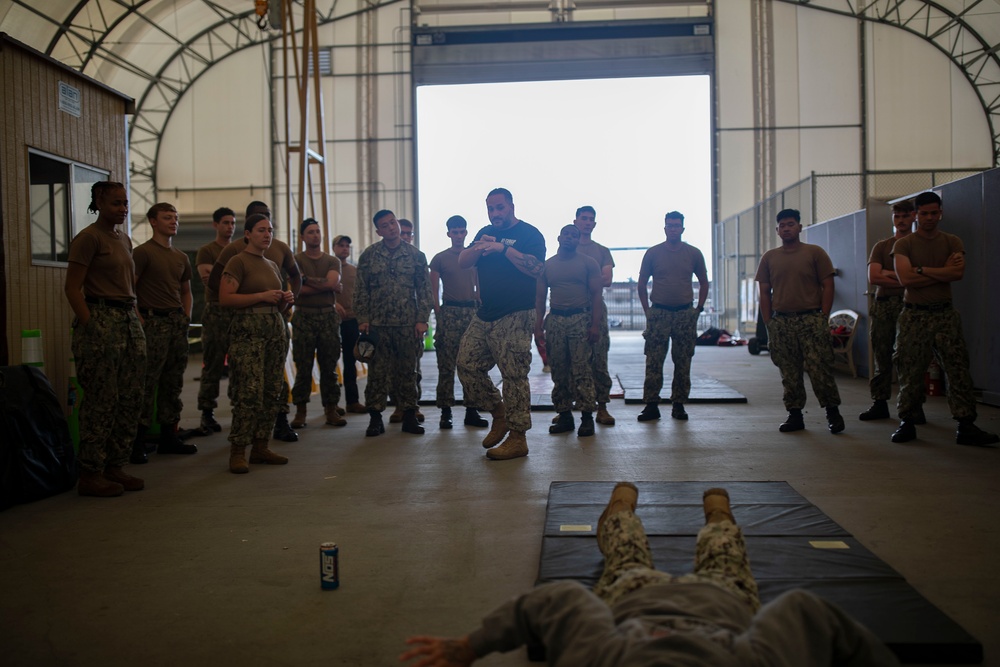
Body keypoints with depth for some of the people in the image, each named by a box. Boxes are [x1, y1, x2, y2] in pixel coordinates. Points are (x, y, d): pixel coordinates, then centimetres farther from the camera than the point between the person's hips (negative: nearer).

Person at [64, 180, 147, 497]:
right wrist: (92, 327, -16)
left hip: (129, 320, 8)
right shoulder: (88, 238, -6)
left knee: (131, 399, 8)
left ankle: (116, 467, 17)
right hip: (101, 320, -8)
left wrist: (137, 320, 14)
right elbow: (72, 288, -11)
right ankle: (90, 474, 4)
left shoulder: (124, 239, 17)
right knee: (101, 400, -5)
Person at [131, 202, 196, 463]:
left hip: (178, 322, 7)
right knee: (147, 384, -7)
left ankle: (168, 437, 18)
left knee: (173, 383, 10)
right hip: (154, 321, -7)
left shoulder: (182, 258, 18)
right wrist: (140, 320, -14)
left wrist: (186, 317, 14)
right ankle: (137, 441, -1)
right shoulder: (143, 252, -4)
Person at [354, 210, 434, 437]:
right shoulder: (369, 255, 4)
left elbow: (424, 290, 4)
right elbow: (361, 290, 4)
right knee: (377, 371, 2)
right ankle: (375, 417, 10)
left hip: (407, 324, 0)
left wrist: (422, 320, -3)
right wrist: (363, 319, -3)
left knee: (407, 371, 7)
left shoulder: (416, 255, 4)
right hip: (377, 324, 0)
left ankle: (409, 416, 15)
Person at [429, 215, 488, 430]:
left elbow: (479, 287, 14)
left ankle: (471, 411, 10)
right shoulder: (440, 259, 4)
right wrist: (439, 316, -8)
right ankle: (445, 411, 3)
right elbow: (434, 291, 2)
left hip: (471, 311, 3)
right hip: (449, 312, -3)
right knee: (446, 365, -3)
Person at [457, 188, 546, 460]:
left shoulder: (529, 234, -4)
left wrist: (504, 248, -22)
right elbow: (463, 263, 8)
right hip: (485, 315, 7)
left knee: (514, 375, -5)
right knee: (467, 365, 6)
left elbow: (537, 268, -18)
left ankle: (517, 438, 3)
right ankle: (499, 413, 23)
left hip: (515, 317, -7)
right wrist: (479, 246, -11)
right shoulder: (485, 233, 16)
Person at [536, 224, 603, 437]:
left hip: (581, 319, -3)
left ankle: (587, 417, -3)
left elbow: (596, 294, 0)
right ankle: (565, 416, 10)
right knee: (558, 371, 3)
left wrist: (595, 324, -11)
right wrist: (538, 326, 3)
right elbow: (540, 297, 12)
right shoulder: (547, 265, 12)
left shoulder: (588, 263, 5)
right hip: (555, 320, 3)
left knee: (582, 370, -8)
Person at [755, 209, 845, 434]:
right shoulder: (769, 258, 10)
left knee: (820, 369, -5)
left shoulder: (815, 253, 2)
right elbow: (764, 293, 10)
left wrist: (823, 318, -6)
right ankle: (795, 415, 16)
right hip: (781, 321, 3)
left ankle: (833, 412, 11)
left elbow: (828, 286, 1)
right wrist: (768, 323, 3)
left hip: (811, 319, -3)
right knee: (789, 373, 6)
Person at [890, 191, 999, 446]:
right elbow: (905, 278, -14)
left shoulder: (952, 242, 9)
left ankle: (966, 427, 0)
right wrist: (943, 272, -8)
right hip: (914, 315, -2)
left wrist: (921, 269, -11)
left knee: (958, 369, -3)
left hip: (945, 314, 2)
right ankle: (907, 423, 11)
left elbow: (958, 273, -10)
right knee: (910, 372, 0)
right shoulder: (903, 245, 2)